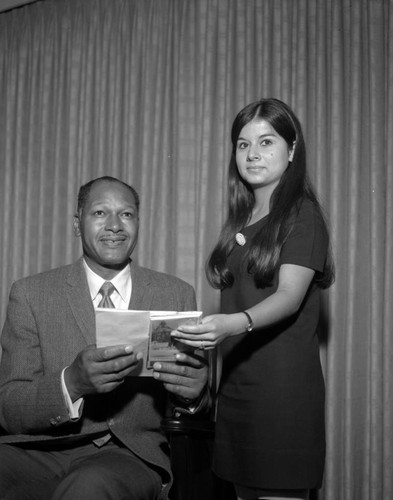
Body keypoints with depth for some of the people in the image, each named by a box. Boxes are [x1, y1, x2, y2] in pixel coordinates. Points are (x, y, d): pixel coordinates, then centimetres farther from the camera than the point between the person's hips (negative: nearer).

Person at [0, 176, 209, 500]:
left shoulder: (177, 295, 8)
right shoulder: (30, 294, 3)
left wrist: (193, 391, -16)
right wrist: (73, 383, -24)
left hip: (133, 453, 1)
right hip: (44, 449, 0)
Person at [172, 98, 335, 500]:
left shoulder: (303, 215, -4)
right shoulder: (239, 221, 17)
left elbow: (289, 297, -18)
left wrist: (233, 323, -35)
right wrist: (205, 332, 6)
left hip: (284, 385, -6)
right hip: (235, 381, 6)